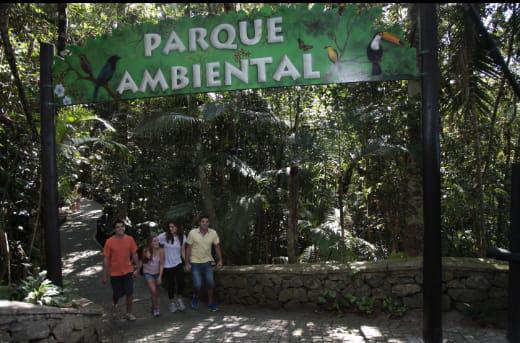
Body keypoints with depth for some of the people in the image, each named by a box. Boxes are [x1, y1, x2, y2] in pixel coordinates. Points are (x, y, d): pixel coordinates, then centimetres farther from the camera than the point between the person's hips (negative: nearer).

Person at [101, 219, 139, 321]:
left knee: (130, 293, -2)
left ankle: (129, 313, 17)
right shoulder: (109, 241, -14)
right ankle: (114, 304, 44)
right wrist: (104, 275, -7)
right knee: (117, 294, 10)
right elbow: (106, 259, -9)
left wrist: (137, 268, 1)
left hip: (128, 271, 2)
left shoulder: (130, 239, -7)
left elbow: (134, 254, 2)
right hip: (114, 273, -1)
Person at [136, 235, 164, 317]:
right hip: (148, 273, -1)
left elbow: (161, 264, -16)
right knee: (153, 291, -13)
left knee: (154, 291, 15)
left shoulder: (160, 251, -19)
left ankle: (153, 306, 37)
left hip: (157, 273, 1)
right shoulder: (146, 250, -16)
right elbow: (141, 261, 0)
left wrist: (160, 277, -17)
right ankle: (156, 308, 3)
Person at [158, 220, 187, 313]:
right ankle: (172, 302, 30)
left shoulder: (182, 237, -1)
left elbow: (183, 251, 7)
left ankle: (179, 299, 18)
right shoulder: (164, 236, -12)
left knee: (181, 282, -10)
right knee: (170, 284, 8)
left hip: (178, 263, 1)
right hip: (167, 265, -1)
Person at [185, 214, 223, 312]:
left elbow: (217, 246, 2)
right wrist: (187, 263, -7)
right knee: (197, 285, -6)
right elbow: (188, 248, -7)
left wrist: (220, 260, 1)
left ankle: (210, 303, 14)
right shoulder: (192, 233, -14)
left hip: (207, 261, 2)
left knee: (210, 283, -2)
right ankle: (195, 297, 27)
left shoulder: (213, 233, -9)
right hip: (195, 262, -2)